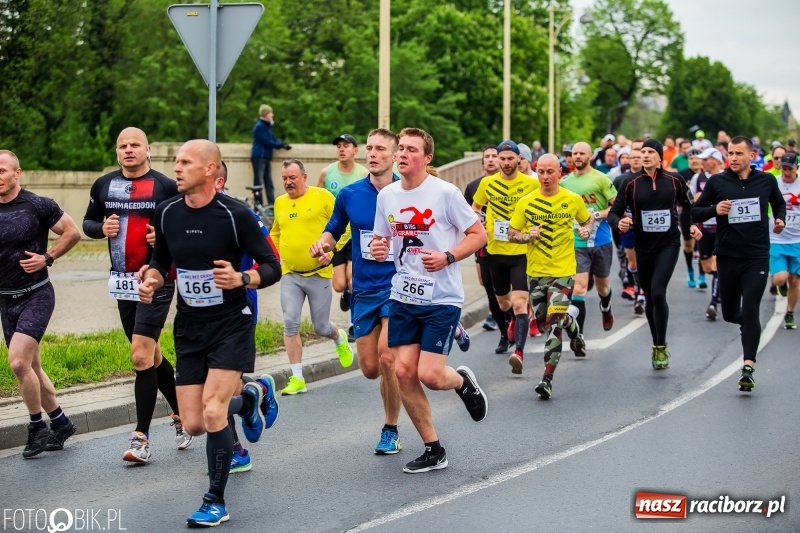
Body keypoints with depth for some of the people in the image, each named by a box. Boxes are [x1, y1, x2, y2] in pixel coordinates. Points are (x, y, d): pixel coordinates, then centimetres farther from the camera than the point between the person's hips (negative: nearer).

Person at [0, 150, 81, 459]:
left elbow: (72, 233, -1)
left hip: (36, 295, -6)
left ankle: (37, 427, -2)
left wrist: (47, 258, -10)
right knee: (31, 367, 12)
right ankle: (60, 423, 27)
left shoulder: (37, 206, -9)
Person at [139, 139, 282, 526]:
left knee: (212, 411, -19)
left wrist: (241, 279, -29)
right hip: (188, 327, 5)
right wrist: (152, 280, -6)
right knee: (193, 424, 2)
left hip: (230, 323, -5)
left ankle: (216, 502, -1)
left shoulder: (235, 214, -15)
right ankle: (250, 398, 36)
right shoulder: (166, 212, -1)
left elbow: (272, 268, -10)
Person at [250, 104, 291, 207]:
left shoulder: (267, 126, 18)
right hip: (259, 157, -10)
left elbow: (273, 139, 13)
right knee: (259, 183, -9)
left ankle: (271, 204, 10)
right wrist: (282, 145, -13)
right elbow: (267, 142, -17)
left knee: (269, 183, 8)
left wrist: (283, 144, -6)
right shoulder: (259, 126, -11)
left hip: (266, 157, 10)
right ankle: (258, 205, -10)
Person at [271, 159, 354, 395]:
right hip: (289, 274, 4)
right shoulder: (280, 202, 9)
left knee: (321, 328, 5)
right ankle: (297, 378, -1)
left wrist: (331, 251, -14)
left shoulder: (322, 197, -6)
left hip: (318, 273, -4)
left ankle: (339, 338, 43)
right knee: (290, 324, -8)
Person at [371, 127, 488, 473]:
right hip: (403, 297, 5)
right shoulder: (386, 195, 5)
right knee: (403, 371, -1)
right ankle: (433, 450, 13)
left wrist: (447, 257, -20)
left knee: (430, 375, -12)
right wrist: (378, 249, -5)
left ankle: (463, 382, 26)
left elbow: (478, 235, -5)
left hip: (442, 299, -5)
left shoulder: (445, 192, -10)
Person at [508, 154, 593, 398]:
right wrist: (527, 236, -16)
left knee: (554, 323, -13)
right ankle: (569, 319, 49)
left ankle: (547, 378, -10)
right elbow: (511, 233, 5)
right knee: (543, 324, 14)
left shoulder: (573, 200, -2)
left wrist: (586, 230, -6)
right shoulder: (526, 202, -1)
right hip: (535, 271, 3)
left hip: (563, 271, -3)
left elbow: (588, 219, 17)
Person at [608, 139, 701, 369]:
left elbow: (689, 206, 16)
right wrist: (619, 222, -23)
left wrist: (693, 225, 1)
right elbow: (614, 212, -2)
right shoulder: (631, 183, -2)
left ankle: (661, 347, -8)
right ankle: (657, 345, 28)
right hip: (644, 247, 2)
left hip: (669, 244, -2)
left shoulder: (674, 180, 0)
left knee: (658, 292, -18)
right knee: (650, 297, 10)